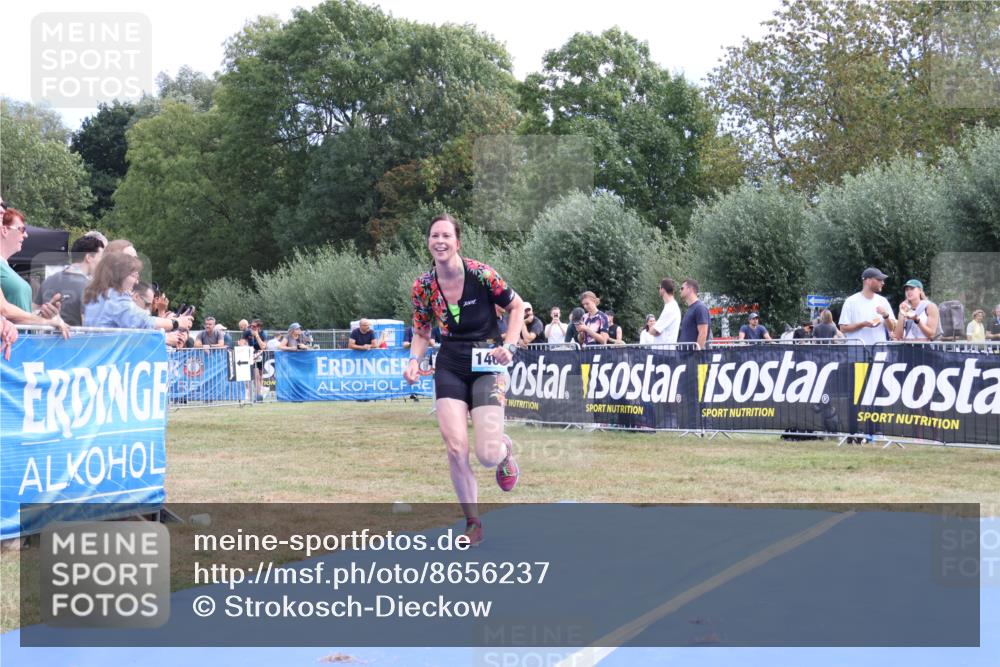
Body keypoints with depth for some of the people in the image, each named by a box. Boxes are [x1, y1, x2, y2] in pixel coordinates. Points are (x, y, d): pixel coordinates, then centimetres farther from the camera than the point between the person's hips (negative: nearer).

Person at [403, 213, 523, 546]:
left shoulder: (481, 275, -14)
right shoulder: (423, 287, -4)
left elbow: (517, 306, 0)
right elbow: (422, 333, 10)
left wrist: (509, 346, -11)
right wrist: (414, 361, -8)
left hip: (487, 368, -2)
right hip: (450, 369, 3)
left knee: (487, 455, -12)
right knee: (456, 449, -10)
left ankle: (505, 450, 29)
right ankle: (473, 523, 9)